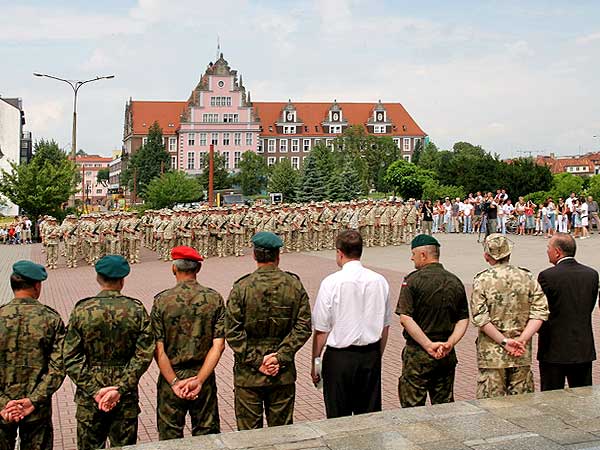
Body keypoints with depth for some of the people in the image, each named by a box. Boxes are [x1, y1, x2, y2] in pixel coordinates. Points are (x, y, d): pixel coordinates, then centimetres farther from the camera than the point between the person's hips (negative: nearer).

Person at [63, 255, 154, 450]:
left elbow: (71, 358, -9)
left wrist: (94, 390, -9)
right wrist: (121, 388, -12)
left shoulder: (81, 310, -6)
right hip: (126, 397, 0)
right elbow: (143, 355, -11)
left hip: (89, 397, 0)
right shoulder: (137, 310, -6)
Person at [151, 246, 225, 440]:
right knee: (206, 434, 14)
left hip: (170, 378, -1)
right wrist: (199, 380, -12)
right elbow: (218, 345, -11)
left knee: (170, 438, 12)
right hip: (204, 376, 1)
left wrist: (174, 382, -10)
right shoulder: (214, 298, -5)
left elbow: (158, 349, -12)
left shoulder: (161, 300, -9)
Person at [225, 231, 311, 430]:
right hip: (284, 374, 2)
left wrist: (256, 361, -9)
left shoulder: (241, 287, -9)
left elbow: (232, 332, -12)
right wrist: (280, 357, -8)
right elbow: (303, 327, -6)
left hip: (248, 376, -2)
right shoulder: (295, 285, -2)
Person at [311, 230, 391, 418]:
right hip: (371, 356, 4)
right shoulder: (379, 281, -1)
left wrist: (315, 363, 0)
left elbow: (321, 330, -10)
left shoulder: (331, 283, -13)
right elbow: (385, 326, 7)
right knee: (370, 415, 13)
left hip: (339, 357, -4)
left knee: (338, 417, 7)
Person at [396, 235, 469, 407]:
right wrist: (450, 343, -6)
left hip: (417, 354, -5)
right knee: (444, 405, 14)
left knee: (412, 406, 2)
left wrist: (429, 345, -17)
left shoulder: (413, 280, -9)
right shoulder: (455, 282, 7)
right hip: (447, 356, 5)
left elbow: (405, 318, -17)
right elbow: (463, 320, 5)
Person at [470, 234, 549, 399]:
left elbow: (479, 317, -12)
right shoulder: (527, 277, 3)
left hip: (491, 354, -2)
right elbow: (540, 312, -4)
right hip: (522, 355, 3)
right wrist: (522, 339, -8)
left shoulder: (482, 280, -5)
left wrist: (504, 341, -10)